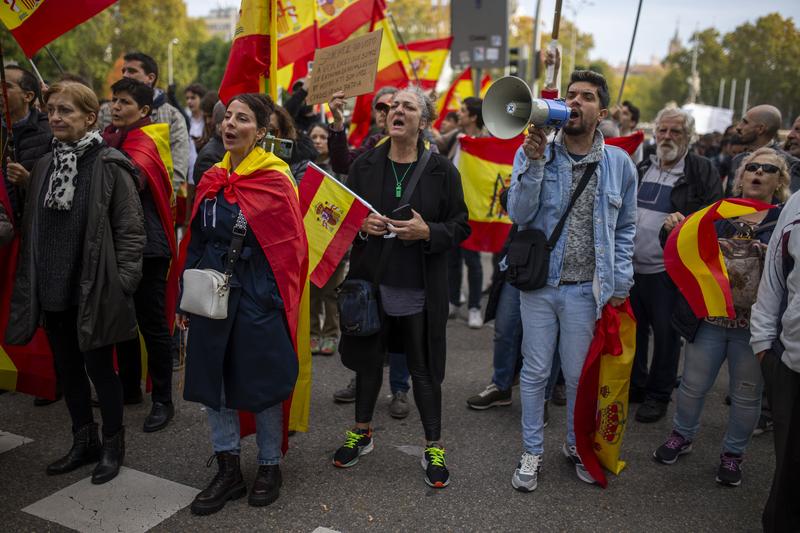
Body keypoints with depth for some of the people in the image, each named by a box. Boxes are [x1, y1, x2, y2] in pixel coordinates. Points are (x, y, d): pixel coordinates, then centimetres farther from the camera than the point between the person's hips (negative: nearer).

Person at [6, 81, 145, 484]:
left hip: (93, 293, -6)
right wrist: (28, 284, 10)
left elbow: (130, 231, -10)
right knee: (67, 369, 15)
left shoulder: (110, 167, -10)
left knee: (100, 369, 6)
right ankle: (84, 442, 33)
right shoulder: (43, 166, 9)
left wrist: (120, 284, -14)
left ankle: (113, 445, 25)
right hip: (52, 292, 6)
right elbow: (31, 231, 14)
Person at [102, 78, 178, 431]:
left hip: (146, 247, -8)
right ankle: (130, 389, 31)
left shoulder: (142, 144, -11)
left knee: (153, 324, -1)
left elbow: (131, 180, -30)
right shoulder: (109, 140, 13)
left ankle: (163, 401, 10)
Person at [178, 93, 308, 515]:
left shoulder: (276, 180, -8)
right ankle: (228, 470, 26)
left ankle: (269, 467, 27)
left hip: (258, 297, -5)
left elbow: (292, 245, -7)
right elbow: (196, 243, 13)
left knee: (260, 383, 6)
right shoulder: (211, 179, 8)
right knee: (211, 380, 10)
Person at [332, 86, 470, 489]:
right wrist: (361, 226, -11)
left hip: (420, 288, -2)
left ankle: (433, 447, 24)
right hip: (371, 282, 3)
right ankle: (362, 433, 37)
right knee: (368, 360, 16)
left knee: (424, 369, 7)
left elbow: (461, 226, -2)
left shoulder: (442, 170, -3)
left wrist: (428, 233, -20)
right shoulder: (365, 165, 4)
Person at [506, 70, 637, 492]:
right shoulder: (533, 152, -2)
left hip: (587, 289, 1)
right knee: (535, 373, 9)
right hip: (539, 283, 0)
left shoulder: (619, 163, 2)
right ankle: (532, 452, 27)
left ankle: (576, 446, 36)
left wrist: (620, 282, 4)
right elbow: (519, 213, -12)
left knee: (579, 376, 13)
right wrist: (535, 162, -23)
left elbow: (625, 228, 9)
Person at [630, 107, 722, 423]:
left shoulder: (703, 171, -3)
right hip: (632, 266, 5)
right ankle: (634, 385, 31)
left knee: (666, 334, 5)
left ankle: (659, 395, 20)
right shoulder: (642, 168, 13)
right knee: (633, 328, 14)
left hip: (669, 270, -5)